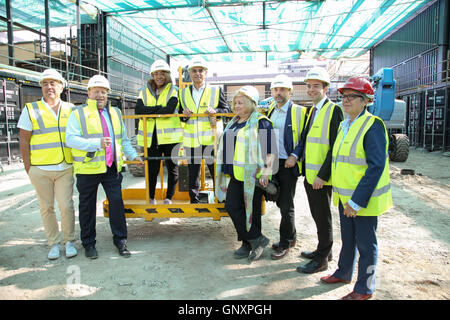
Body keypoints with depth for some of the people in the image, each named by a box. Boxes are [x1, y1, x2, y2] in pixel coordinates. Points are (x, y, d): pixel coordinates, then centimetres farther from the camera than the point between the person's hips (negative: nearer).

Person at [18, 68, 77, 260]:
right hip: (40, 170, -1)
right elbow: (24, 140, 2)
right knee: (46, 208, 7)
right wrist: (28, 167, -2)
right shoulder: (31, 110, 3)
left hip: (65, 168, 1)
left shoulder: (70, 109, 9)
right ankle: (53, 243, 21)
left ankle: (69, 241, 17)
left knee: (66, 206, -1)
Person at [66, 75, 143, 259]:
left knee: (117, 202, 2)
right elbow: (71, 139, -12)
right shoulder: (79, 113, 0)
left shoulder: (115, 113, 15)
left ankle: (120, 239, 17)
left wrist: (133, 155, 16)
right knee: (87, 207, 8)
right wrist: (97, 143, -22)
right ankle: (88, 243, 23)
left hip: (111, 168, 3)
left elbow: (123, 139, 23)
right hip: (88, 170, -3)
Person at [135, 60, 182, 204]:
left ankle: (169, 198, 21)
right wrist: (159, 108, -13)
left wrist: (149, 111, -7)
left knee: (172, 168, 6)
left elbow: (170, 110, -13)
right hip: (150, 137, 2)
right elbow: (138, 110, -6)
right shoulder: (144, 91, 12)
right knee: (152, 169, 4)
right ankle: (151, 198, 22)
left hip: (170, 136, -1)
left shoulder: (174, 90, 5)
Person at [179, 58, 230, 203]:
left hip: (211, 139, -2)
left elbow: (226, 110, 5)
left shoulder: (216, 90, 5)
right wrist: (184, 115, -7)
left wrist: (215, 111, -15)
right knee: (192, 172, 9)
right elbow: (180, 114, 16)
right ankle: (194, 201, 23)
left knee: (216, 172, 4)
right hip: (191, 141, 2)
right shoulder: (183, 93, 12)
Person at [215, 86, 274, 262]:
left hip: (253, 175, -8)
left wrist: (266, 171, -20)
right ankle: (248, 243, 17)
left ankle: (255, 240, 18)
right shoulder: (234, 122, 18)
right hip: (236, 175, 8)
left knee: (252, 210, -1)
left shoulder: (261, 122, -7)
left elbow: (270, 150, -12)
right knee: (232, 206, 4)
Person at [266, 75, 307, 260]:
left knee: (286, 206, 1)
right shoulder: (270, 111, 13)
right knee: (280, 202, 14)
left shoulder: (299, 112, -5)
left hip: (288, 164, -6)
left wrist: (295, 156, -17)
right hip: (272, 162, 6)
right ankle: (291, 236, 32)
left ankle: (285, 244, 15)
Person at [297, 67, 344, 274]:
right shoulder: (312, 110, 14)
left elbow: (335, 147, -18)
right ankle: (324, 250, 34)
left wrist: (322, 175, -20)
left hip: (321, 177, -8)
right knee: (316, 215, 18)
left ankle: (322, 259, 17)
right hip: (309, 175, 8)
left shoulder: (333, 110, -13)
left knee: (323, 218, 3)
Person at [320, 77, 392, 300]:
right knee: (347, 239, 22)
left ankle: (365, 289, 24)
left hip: (364, 199, -7)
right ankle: (344, 273, 40)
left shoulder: (373, 125, -16)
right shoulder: (344, 125, 10)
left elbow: (376, 166, -21)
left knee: (365, 244, 8)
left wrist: (357, 201, -22)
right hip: (345, 197, 8)